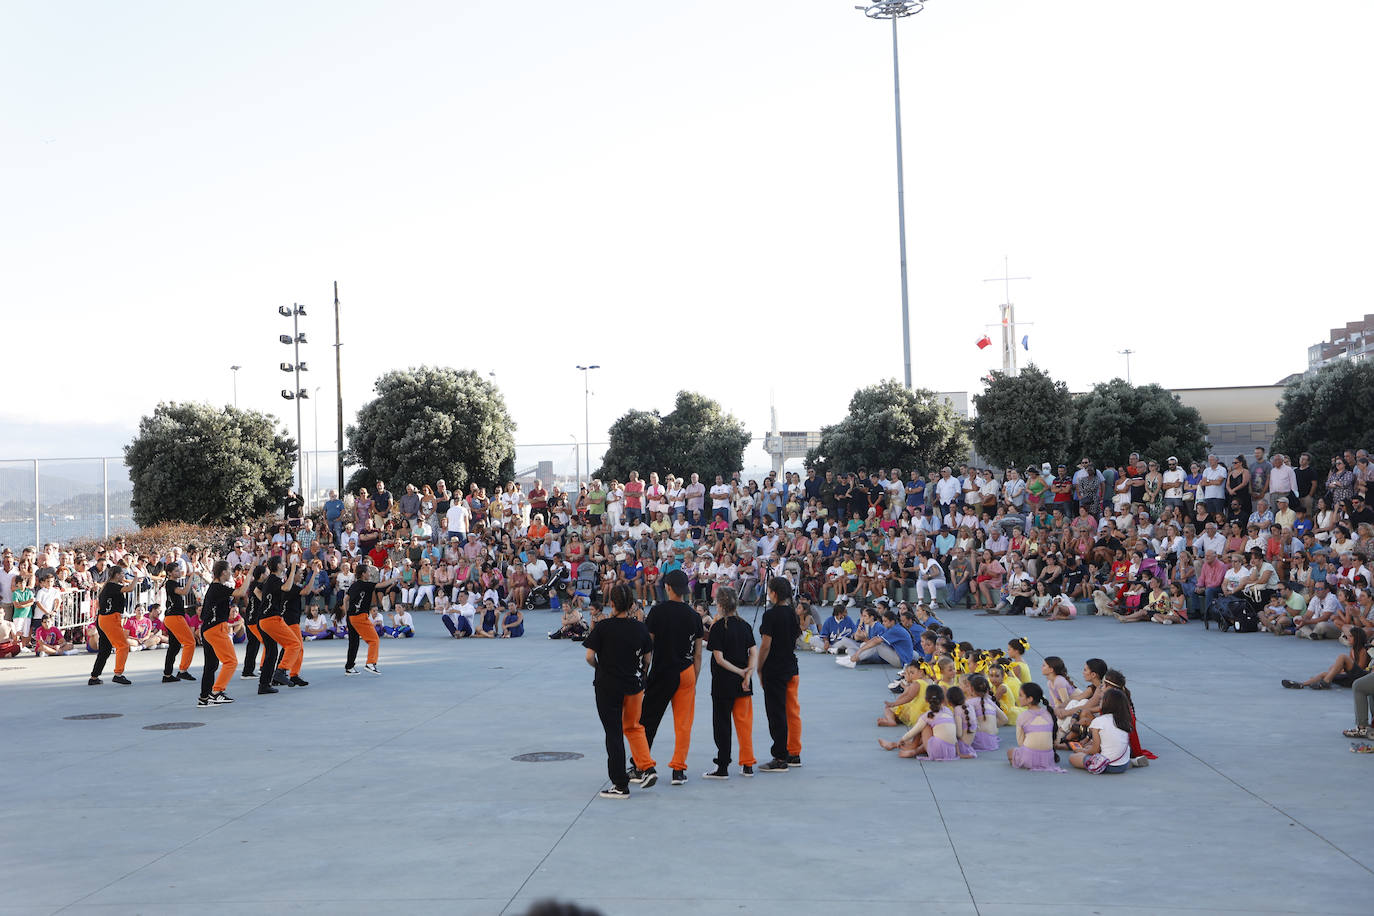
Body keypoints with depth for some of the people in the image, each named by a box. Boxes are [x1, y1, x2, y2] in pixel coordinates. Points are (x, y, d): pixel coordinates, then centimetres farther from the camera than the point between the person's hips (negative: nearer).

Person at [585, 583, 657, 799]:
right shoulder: (640, 628, -2)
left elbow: (589, 656, -11)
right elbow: (648, 659, 4)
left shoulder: (603, 626, -12)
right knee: (633, 727, 23)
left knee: (613, 733, 4)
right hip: (634, 684, 3)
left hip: (607, 686, -3)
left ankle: (620, 785, 7)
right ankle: (647, 768, 10)